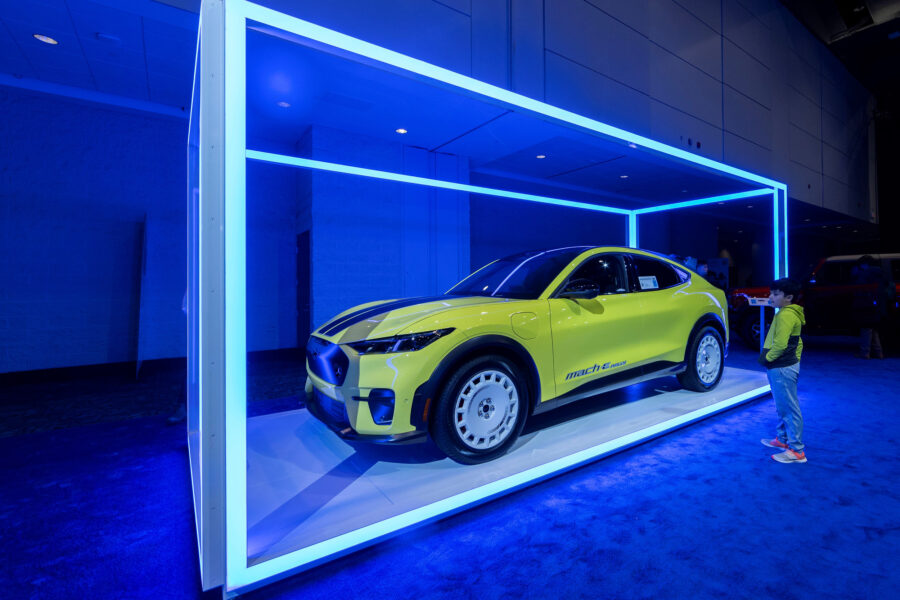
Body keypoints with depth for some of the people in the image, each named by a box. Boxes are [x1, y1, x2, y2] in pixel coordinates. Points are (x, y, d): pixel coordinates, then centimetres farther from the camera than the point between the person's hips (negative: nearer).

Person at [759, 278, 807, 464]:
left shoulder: (786, 314, -19)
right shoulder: (790, 313, 14)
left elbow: (780, 344, -27)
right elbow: (797, 342, 24)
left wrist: (767, 358, -14)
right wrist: (795, 359, 23)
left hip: (782, 369, -11)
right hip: (780, 368, 11)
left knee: (790, 409, -3)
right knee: (782, 407, 21)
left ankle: (796, 451, 5)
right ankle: (782, 439, 34)